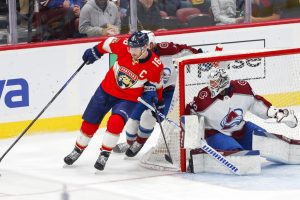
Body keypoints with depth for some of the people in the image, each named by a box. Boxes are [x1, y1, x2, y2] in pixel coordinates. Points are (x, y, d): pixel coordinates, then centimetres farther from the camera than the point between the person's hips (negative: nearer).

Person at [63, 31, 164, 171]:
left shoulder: (155, 66, -23)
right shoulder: (124, 46, -21)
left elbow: (156, 84, -3)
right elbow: (109, 43, 1)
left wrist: (153, 93, -15)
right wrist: (95, 51, 7)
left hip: (128, 98, -3)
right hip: (107, 89, 3)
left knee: (115, 122, -29)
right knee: (89, 123, 9)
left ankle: (104, 154, -14)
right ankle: (78, 149, 34)